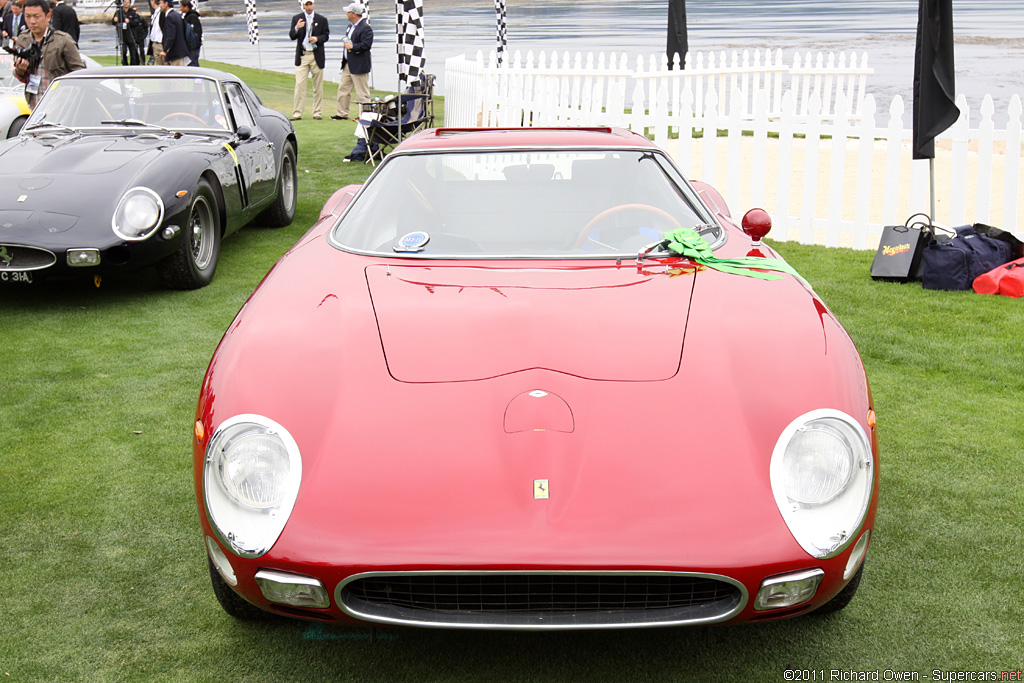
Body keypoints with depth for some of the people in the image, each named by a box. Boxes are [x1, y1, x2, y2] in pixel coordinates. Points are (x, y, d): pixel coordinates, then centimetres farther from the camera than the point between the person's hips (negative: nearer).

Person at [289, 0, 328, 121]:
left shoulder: (322, 19, 7)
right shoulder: (296, 18, 7)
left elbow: (326, 35, 8)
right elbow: (292, 36, 2)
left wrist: (318, 39, -12)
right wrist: (296, 28, -18)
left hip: (317, 55, 1)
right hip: (302, 56, -1)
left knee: (318, 86, 4)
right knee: (299, 84, -6)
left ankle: (317, 112, 11)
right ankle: (297, 113, -4)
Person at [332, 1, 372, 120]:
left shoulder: (365, 28, -15)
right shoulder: (351, 26, 15)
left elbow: (366, 45, -23)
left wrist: (352, 46, -18)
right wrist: (347, 44, 7)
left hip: (359, 66, -10)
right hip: (348, 64, 10)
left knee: (362, 94, -3)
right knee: (343, 89, 14)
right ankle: (342, 113, 23)